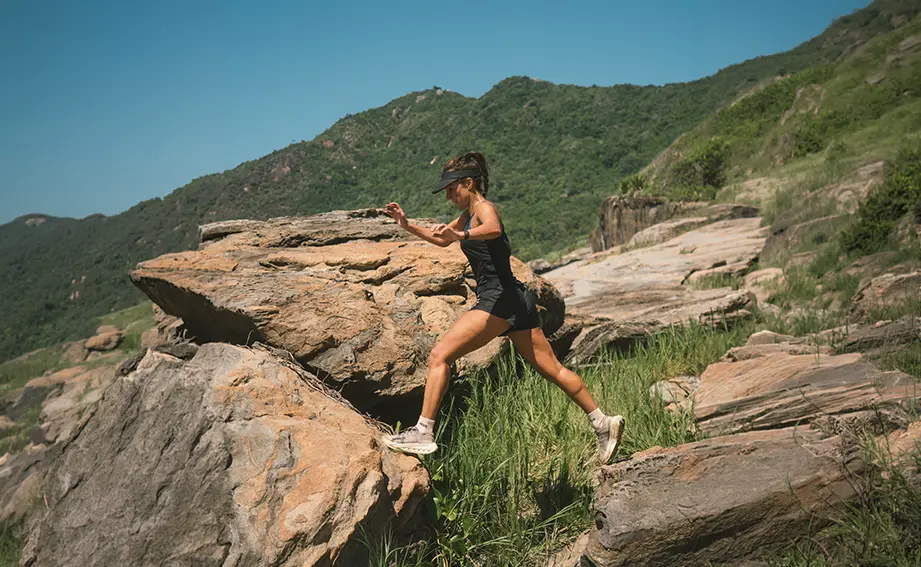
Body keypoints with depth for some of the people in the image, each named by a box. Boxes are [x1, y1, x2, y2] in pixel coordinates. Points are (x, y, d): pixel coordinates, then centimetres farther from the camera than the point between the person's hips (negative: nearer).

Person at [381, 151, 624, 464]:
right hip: (513, 300, 10)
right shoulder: (468, 215, 19)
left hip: (500, 299, -10)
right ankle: (603, 423, 24)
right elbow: (442, 239, 33)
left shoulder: (484, 208, -9)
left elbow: (493, 229, -34)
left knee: (439, 356, -13)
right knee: (552, 369, 15)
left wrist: (461, 235, -52)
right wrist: (407, 225, 20)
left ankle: (423, 433, -13)